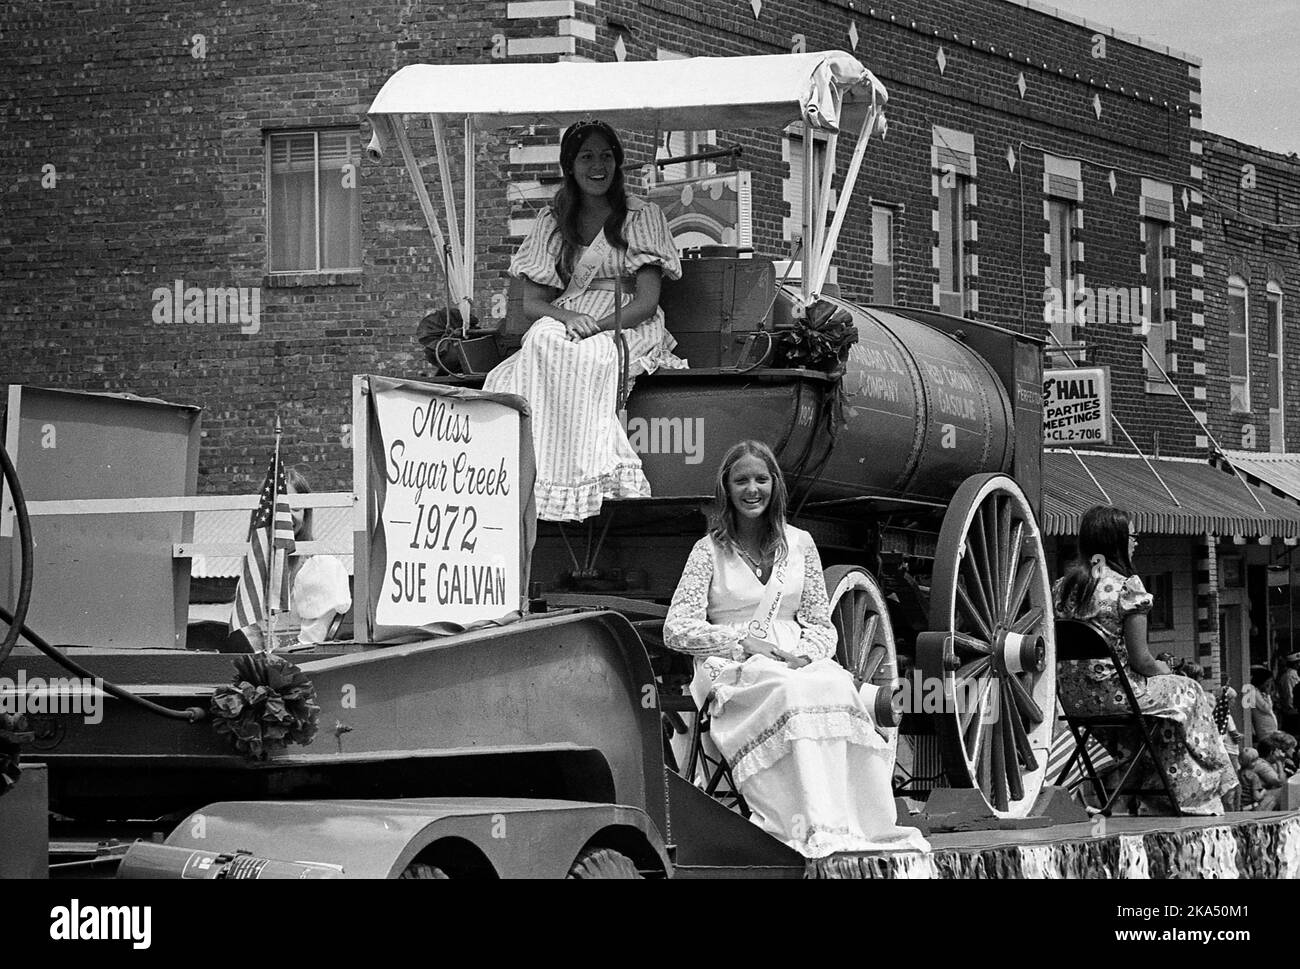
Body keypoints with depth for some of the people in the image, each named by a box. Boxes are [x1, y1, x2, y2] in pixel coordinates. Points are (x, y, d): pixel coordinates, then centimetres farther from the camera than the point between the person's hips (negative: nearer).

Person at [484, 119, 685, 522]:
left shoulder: (642, 217, 9)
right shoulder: (552, 222, 18)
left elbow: (647, 301, -1)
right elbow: (532, 303, 9)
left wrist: (597, 324, -19)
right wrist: (569, 318, -14)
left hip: (628, 326, -2)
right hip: (563, 321, 2)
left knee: (581, 358, -38)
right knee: (543, 344, -36)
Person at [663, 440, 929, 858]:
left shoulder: (799, 543, 17)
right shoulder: (710, 551, 8)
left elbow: (821, 625, 17)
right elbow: (676, 630, 1)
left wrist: (804, 654, -6)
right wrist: (743, 641, -10)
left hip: (798, 662, 3)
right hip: (734, 667, -3)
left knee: (840, 688, -34)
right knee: (794, 694, -38)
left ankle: (870, 826, -40)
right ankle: (817, 830, -48)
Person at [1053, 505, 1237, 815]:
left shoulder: (1062, 586, 5)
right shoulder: (1127, 586, -15)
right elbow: (1140, 660, -15)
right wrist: (1162, 669, 9)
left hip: (1071, 697, 7)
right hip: (1112, 693, -7)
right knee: (1188, 693, 18)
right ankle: (1195, 797, 30)